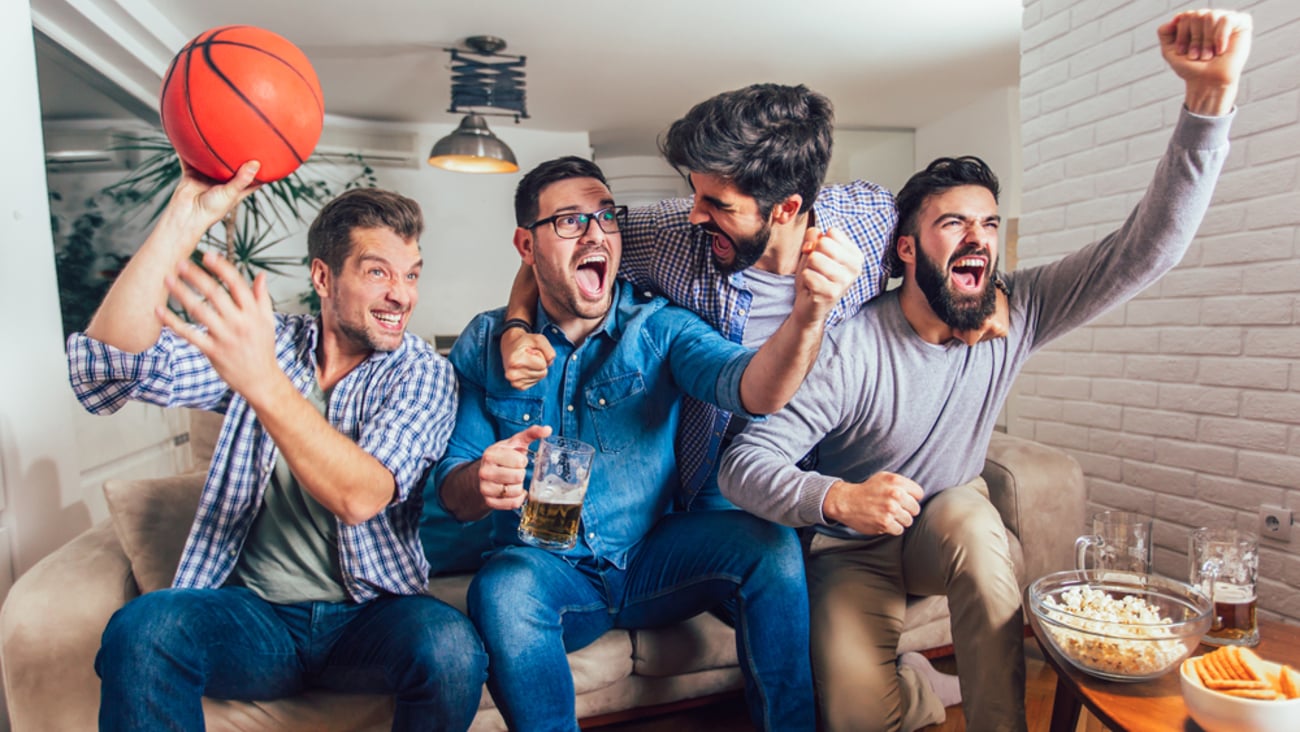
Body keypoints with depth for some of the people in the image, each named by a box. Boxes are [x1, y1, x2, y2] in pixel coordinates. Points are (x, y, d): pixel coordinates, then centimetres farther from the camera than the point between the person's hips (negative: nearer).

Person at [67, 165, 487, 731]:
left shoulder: (422, 373, -5)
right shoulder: (258, 340, 4)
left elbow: (360, 498, -21)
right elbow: (108, 363, -11)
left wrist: (263, 382, -35)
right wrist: (189, 214, -19)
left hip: (367, 619, -1)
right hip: (253, 616, 1)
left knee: (452, 646, -30)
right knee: (144, 626, -29)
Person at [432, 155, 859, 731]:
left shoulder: (660, 327, -4)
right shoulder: (485, 344, -2)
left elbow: (750, 389, -24)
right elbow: (451, 493, -3)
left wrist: (806, 317, -45)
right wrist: (480, 480, -29)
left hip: (653, 563, 1)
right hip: (547, 570, 0)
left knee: (769, 543, -21)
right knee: (502, 588, -32)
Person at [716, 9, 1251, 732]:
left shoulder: (1015, 314, -9)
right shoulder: (852, 347, -24)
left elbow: (1145, 249, -19)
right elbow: (744, 463, -26)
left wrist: (1212, 93, -29)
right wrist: (836, 498, -45)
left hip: (951, 529, 3)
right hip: (855, 545, -3)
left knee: (972, 517, -33)